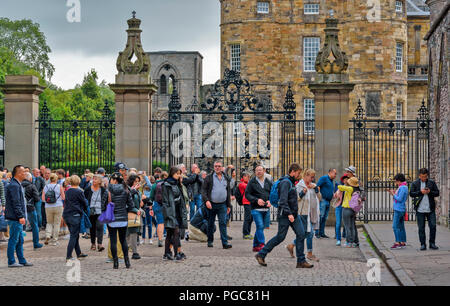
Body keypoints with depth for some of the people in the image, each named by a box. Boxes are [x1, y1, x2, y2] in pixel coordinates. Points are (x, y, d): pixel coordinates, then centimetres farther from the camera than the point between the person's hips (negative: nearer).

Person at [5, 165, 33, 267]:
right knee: (13, 240, -4)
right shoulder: (14, 186, -16)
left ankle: (22, 260, 19)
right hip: (15, 218, -10)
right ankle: (11, 262, 2)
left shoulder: (17, 185, 16)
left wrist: (22, 216, 21)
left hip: (18, 218, 10)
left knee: (20, 240, 13)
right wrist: (21, 216, -22)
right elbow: (16, 203, -20)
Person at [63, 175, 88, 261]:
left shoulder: (67, 192, 7)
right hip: (75, 215, -7)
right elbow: (85, 203, -3)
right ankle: (68, 256, -6)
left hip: (66, 215, 7)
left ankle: (79, 253, 26)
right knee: (74, 236, -2)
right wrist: (85, 211, 16)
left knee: (75, 235, 17)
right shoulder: (79, 192, -12)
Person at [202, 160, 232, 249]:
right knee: (210, 224, 7)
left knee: (223, 223, -6)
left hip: (222, 205, 2)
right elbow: (203, 190, -2)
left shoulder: (226, 179, 13)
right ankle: (210, 241, 20)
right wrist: (206, 200, -16)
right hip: (211, 205, -2)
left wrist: (229, 205, 15)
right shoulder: (209, 178, 2)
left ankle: (225, 242, -10)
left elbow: (228, 192, 19)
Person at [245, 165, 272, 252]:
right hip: (256, 209, -4)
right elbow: (247, 194, -3)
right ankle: (262, 244, -14)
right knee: (260, 226, -15)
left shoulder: (269, 182, 10)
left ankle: (255, 246, 18)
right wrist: (256, 200, -16)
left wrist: (270, 201, -8)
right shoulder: (252, 182, 0)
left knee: (261, 227, 8)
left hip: (266, 209, 4)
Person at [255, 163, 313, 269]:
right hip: (285, 215, -9)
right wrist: (289, 214, -29)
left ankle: (301, 261, 2)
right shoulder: (285, 182, -14)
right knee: (280, 237, -2)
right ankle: (261, 255, 11)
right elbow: (283, 200, -23)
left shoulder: (292, 182, 16)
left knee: (301, 234, 0)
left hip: (294, 214, 9)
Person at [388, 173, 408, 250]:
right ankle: (403, 243, 13)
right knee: (401, 227, 11)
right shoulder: (403, 187, 16)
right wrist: (394, 194, 10)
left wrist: (393, 194, -7)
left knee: (395, 226, -10)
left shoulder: (402, 188, -15)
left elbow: (399, 199, -20)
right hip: (400, 209, 10)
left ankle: (397, 243, -11)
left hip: (399, 210, -10)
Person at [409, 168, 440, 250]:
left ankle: (432, 243, 9)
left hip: (430, 209, 1)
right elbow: (411, 194, -2)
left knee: (433, 226, -2)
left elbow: (437, 193, 7)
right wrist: (420, 192, -16)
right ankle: (423, 244, 8)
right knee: (421, 228, 2)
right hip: (420, 209, -1)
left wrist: (430, 192, -12)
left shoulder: (432, 182, 8)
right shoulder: (415, 183, 4)